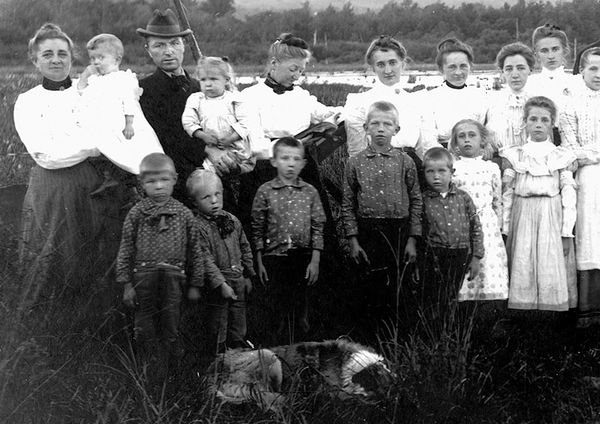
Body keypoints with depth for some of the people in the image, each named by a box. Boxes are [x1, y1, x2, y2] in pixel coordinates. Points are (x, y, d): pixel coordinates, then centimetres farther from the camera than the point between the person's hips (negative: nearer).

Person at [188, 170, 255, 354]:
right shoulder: (198, 227, -14)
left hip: (238, 283, 6)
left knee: (239, 331, 17)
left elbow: (245, 248, 16)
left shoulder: (232, 221, 6)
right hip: (217, 286, -6)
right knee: (218, 332, 3)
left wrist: (248, 275, 12)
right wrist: (221, 284, -22)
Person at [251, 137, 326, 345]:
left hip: (303, 258, 1)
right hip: (274, 257, -1)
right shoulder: (265, 191, 0)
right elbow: (257, 229, 3)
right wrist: (260, 262, 1)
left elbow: (318, 228, 4)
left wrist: (315, 261, -2)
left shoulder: (310, 192, 3)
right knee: (277, 309, 4)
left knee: (300, 306, 6)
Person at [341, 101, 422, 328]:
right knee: (375, 285, 2)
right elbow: (348, 205, 5)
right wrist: (353, 240, 0)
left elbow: (416, 201, 5)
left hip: (399, 231, 0)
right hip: (368, 230, 0)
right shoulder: (355, 163, 4)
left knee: (395, 286, 2)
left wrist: (412, 240, 0)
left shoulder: (405, 162, 4)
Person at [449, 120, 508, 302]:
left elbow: (498, 202, 16)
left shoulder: (491, 168, 10)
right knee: (461, 280, -4)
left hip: (487, 227, 1)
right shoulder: (451, 167, 6)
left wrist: (498, 225, 13)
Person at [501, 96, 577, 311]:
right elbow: (506, 194, 6)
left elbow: (569, 196, 2)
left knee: (551, 272, -2)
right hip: (522, 218, 1)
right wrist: (505, 229, 1)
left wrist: (567, 232, -3)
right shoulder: (514, 155, 7)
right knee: (523, 273, -1)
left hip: (552, 219, 0)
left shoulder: (562, 157, 5)